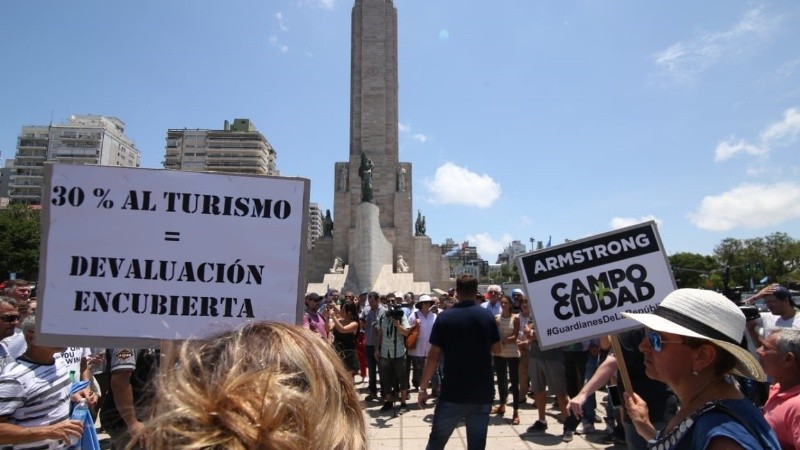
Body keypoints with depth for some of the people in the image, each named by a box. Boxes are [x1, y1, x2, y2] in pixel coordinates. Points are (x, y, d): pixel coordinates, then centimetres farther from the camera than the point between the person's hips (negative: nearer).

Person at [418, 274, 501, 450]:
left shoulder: (444, 317, -6)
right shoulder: (487, 316, -2)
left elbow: (433, 356, -7)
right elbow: (496, 349, 8)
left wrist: (423, 388, 0)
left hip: (452, 393, -1)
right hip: (483, 393, 2)